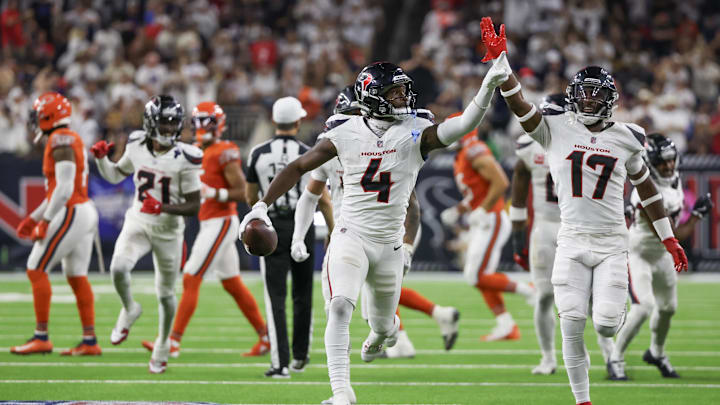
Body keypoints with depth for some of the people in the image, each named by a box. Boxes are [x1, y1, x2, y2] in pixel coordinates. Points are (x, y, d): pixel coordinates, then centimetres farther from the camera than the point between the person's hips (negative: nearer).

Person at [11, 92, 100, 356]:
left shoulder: (61, 141, -13)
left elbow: (64, 188, -21)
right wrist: (33, 218, 23)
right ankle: (89, 341, 10)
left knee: (36, 270, -5)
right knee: (76, 277, 11)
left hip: (70, 214, -9)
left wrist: (45, 221, -18)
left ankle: (41, 337, -5)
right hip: (85, 211, 9)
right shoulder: (71, 141, 17)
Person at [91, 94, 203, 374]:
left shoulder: (184, 158, -16)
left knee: (165, 293, 10)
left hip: (168, 228, -2)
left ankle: (162, 348, 33)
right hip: (137, 222, 2)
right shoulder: (136, 146, -4)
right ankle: (129, 310, 5)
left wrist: (162, 208, -29)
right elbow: (115, 175, 15)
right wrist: (101, 159, -5)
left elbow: (194, 206, -14)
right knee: (118, 267, -26)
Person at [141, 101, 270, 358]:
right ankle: (265, 336, 21)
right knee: (232, 284, 14)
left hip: (220, 223, -10)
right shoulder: (199, 152, 14)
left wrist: (213, 193, -28)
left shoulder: (225, 153, -14)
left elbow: (242, 192, -17)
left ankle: (174, 341, -10)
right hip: (209, 222, 10)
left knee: (191, 279, -11)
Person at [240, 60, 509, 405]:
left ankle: (383, 330, 55)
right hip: (351, 237, -1)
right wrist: (263, 205, 1)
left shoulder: (415, 133, -7)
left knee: (383, 325, 14)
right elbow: (299, 168, 6)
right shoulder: (346, 134, -5)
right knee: (339, 307, -24)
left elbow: (462, 126, -22)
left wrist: (487, 90, -36)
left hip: (389, 243, 2)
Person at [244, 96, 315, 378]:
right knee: (302, 293, 16)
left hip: (271, 227, 0)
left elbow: (251, 199, 6)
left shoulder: (258, 154, -2)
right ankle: (300, 355, 25)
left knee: (276, 297, -1)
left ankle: (281, 362, -9)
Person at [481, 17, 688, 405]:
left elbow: (646, 187, 17)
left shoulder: (626, 138, 5)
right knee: (571, 326, -8)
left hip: (612, 242, 0)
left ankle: (612, 308, 27)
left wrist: (668, 238, 20)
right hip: (572, 241, 0)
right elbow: (518, 103, -11)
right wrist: (499, 60, -24)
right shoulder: (556, 130, 1)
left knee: (605, 325, -11)